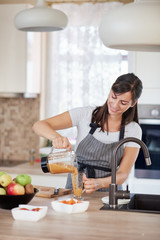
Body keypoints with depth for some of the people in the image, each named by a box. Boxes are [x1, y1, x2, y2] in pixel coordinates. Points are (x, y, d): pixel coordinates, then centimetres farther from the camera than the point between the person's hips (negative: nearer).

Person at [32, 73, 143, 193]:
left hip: (107, 191, 0)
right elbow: (39, 125, -6)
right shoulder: (86, 114, -2)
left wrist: (98, 183, -26)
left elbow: (123, 174, -6)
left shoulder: (133, 130, 0)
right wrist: (56, 136, -28)